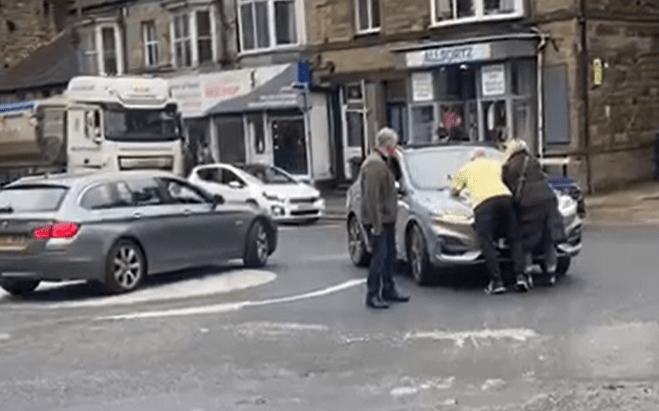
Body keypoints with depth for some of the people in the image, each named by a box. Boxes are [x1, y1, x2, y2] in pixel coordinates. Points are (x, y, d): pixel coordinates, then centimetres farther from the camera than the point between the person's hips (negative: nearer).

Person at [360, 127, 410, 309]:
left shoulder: (383, 162, 17)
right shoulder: (374, 164, -18)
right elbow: (371, 196, -23)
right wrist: (376, 223, -24)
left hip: (387, 219, 11)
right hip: (379, 219, -11)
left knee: (390, 255, 16)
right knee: (380, 256, -8)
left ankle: (388, 290, 26)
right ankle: (372, 295, -3)